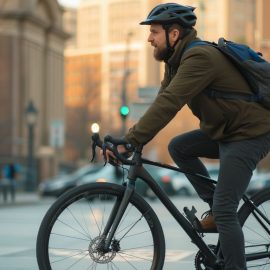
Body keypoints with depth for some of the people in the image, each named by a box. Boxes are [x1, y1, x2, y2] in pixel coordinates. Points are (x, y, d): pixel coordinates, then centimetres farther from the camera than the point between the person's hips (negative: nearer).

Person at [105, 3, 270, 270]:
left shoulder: (199, 57, -24)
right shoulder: (177, 60, 7)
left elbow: (167, 105, -31)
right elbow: (161, 103, 6)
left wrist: (129, 142, -33)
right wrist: (131, 138, -4)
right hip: (224, 130, 10)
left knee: (224, 211, -12)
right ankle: (215, 206, 12)